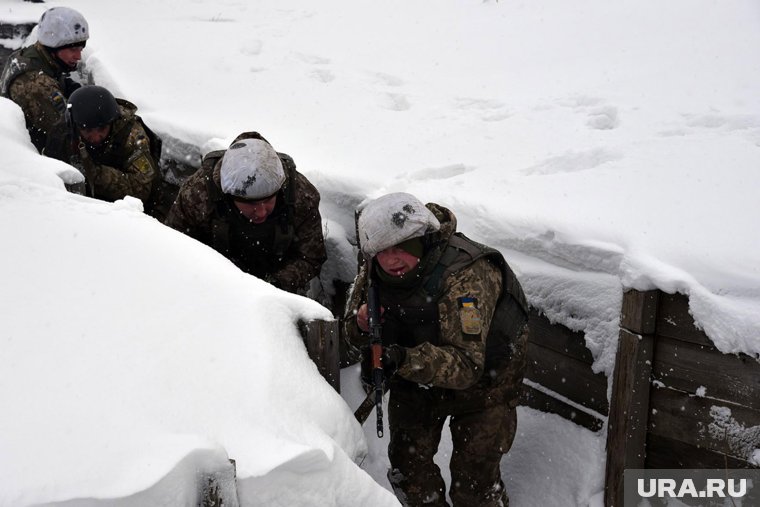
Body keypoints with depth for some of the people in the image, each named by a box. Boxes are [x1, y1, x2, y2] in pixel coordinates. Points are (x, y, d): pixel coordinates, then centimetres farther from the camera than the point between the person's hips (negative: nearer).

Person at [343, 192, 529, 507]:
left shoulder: (467, 277, -37)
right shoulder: (373, 271, -16)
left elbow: (467, 365, -41)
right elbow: (351, 332, -3)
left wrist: (405, 360, -56)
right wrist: (360, 324, -28)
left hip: (484, 372, -5)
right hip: (418, 372, 6)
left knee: (474, 480, -4)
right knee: (407, 460, 13)